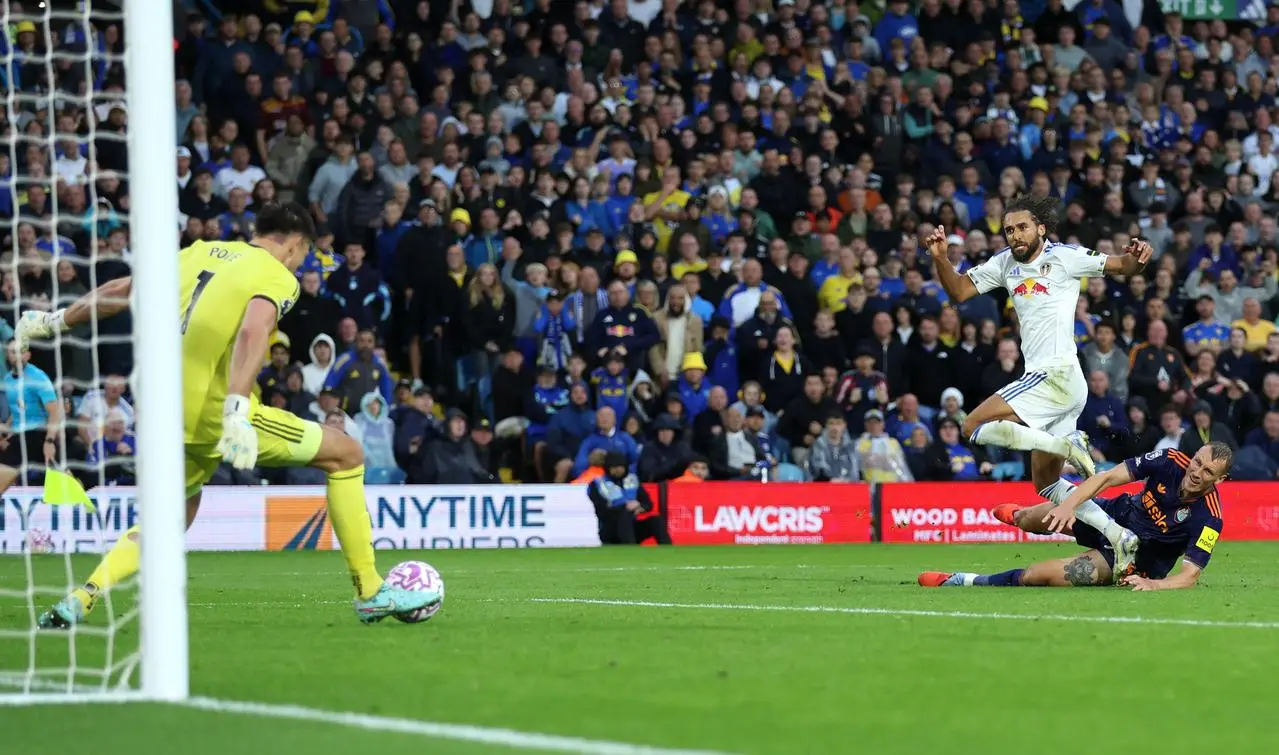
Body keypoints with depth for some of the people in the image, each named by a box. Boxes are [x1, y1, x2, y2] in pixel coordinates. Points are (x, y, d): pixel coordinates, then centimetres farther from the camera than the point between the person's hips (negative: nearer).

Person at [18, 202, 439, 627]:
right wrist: (238, 413, -33)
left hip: (173, 420, 7)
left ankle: (77, 603, 8)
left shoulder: (198, 253, 17)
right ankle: (371, 594, 9)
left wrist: (55, 322, 31)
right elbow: (252, 332, -22)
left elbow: (121, 290, 20)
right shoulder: (278, 278, -2)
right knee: (346, 454, 8)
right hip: (218, 412, -7)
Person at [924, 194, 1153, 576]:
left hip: (1058, 374, -8)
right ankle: (1117, 534, 5)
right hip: (1042, 379, 8)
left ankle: (1067, 445, -21)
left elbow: (1122, 266, 1)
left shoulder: (1065, 257, -4)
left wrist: (1137, 256, -22)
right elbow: (959, 291, 17)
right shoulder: (1005, 263, 15)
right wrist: (941, 258, 0)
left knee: (975, 426, -16)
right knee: (1045, 483, 10)